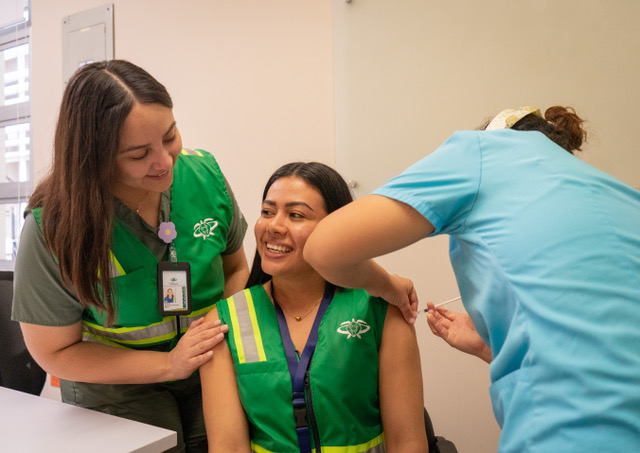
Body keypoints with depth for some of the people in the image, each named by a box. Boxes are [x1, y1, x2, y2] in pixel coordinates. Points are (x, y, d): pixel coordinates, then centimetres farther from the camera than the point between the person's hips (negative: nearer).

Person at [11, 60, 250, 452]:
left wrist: (225, 331, -17)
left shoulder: (203, 174, -13)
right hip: (116, 390, -2)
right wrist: (169, 364, -20)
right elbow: (54, 351, -11)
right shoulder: (52, 227, -21)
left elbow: (236, 268, 1)